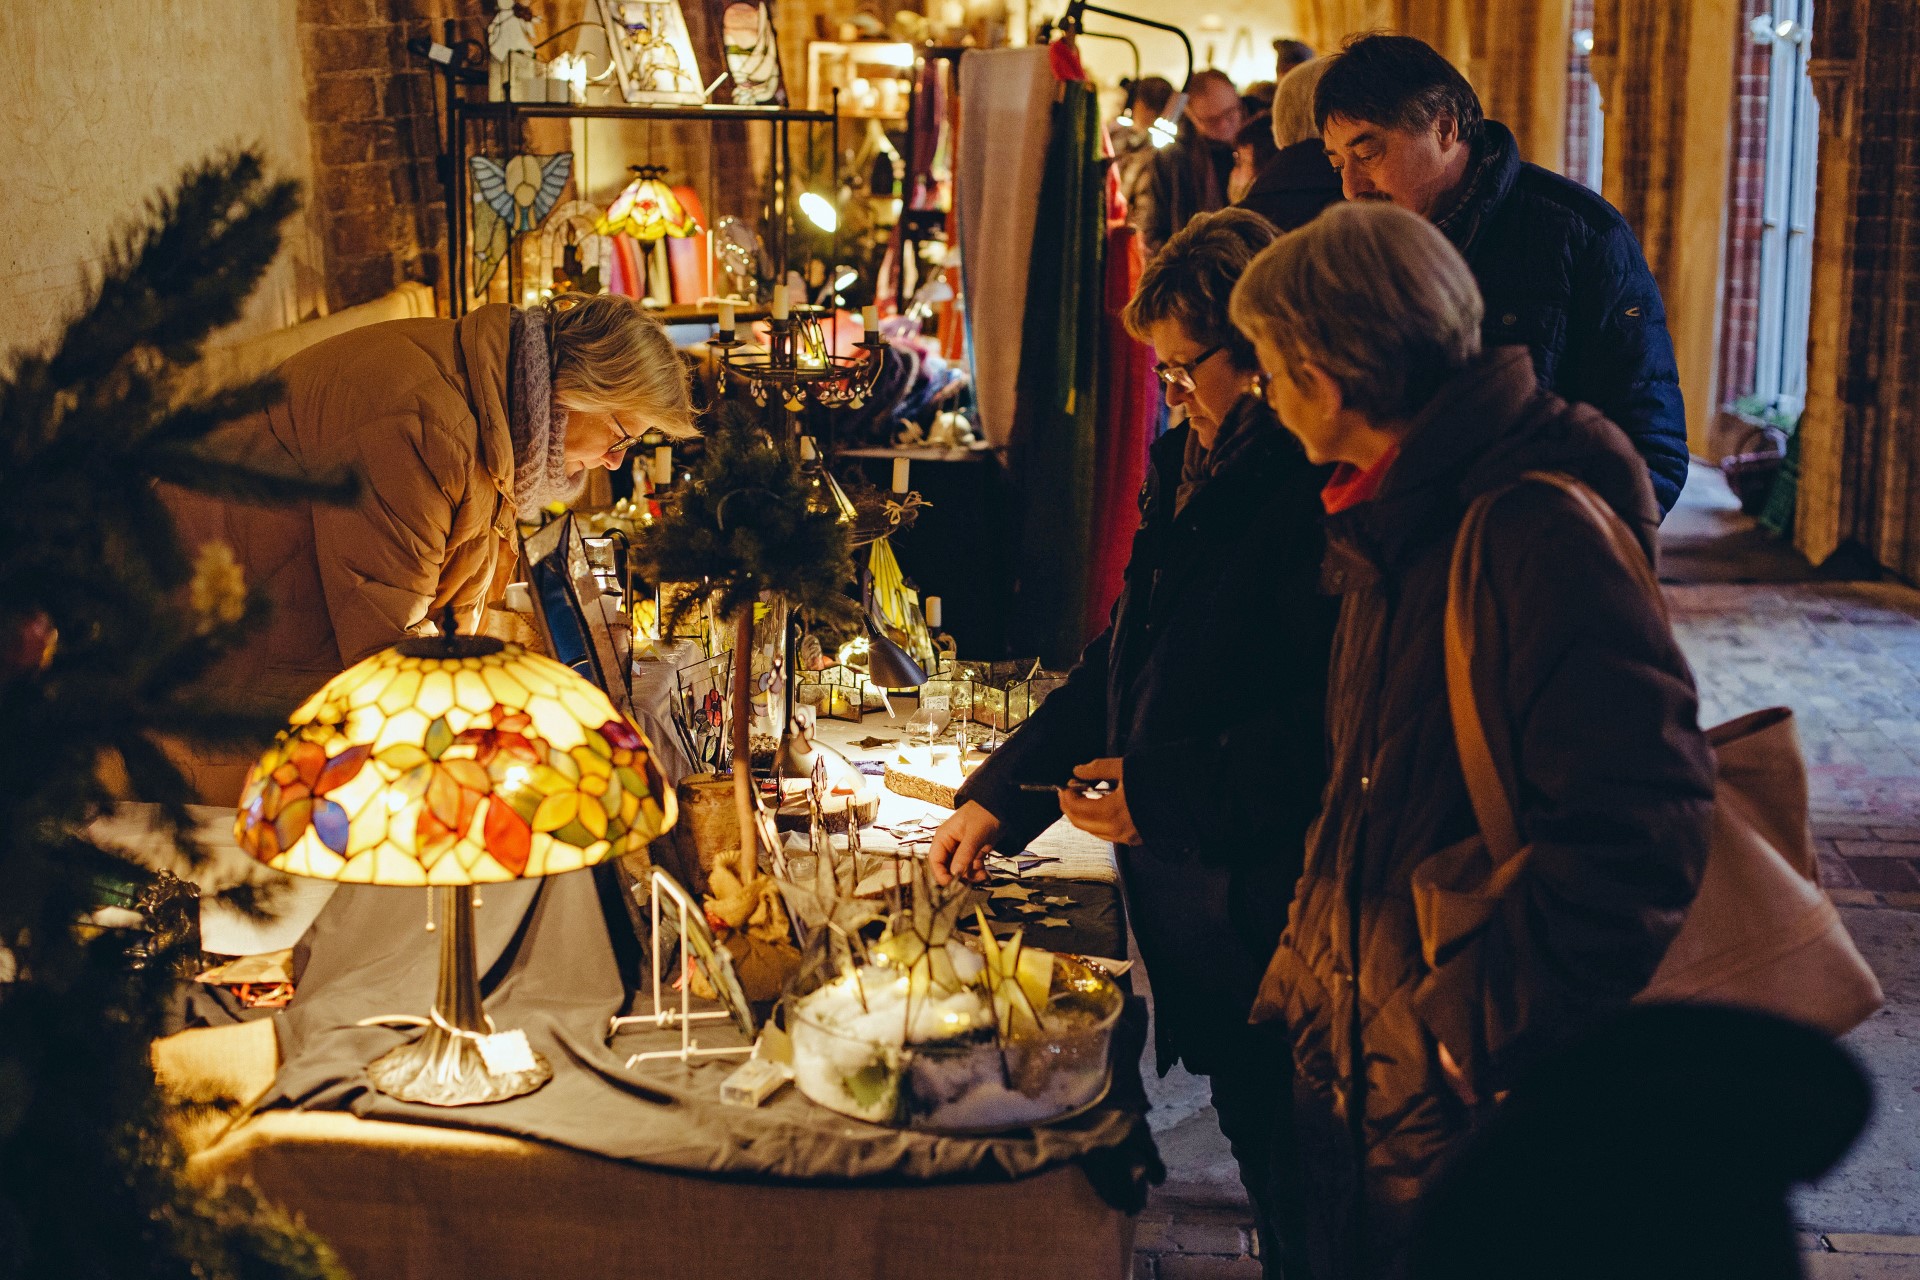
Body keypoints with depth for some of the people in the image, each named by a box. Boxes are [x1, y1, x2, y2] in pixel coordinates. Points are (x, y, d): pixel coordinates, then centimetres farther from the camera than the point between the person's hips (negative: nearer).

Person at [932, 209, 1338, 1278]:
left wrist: (1164, 792, -20)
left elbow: (1323, 721, -21)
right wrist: (998, 798, 13)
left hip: (1267, 896, -8)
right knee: (1248, 1122, 17)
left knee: (1288, 1150, 2)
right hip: (1182, 883, 8)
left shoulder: (1312, 487, -18)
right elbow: (1124, 662, 17)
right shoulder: (1189, 465, 12)